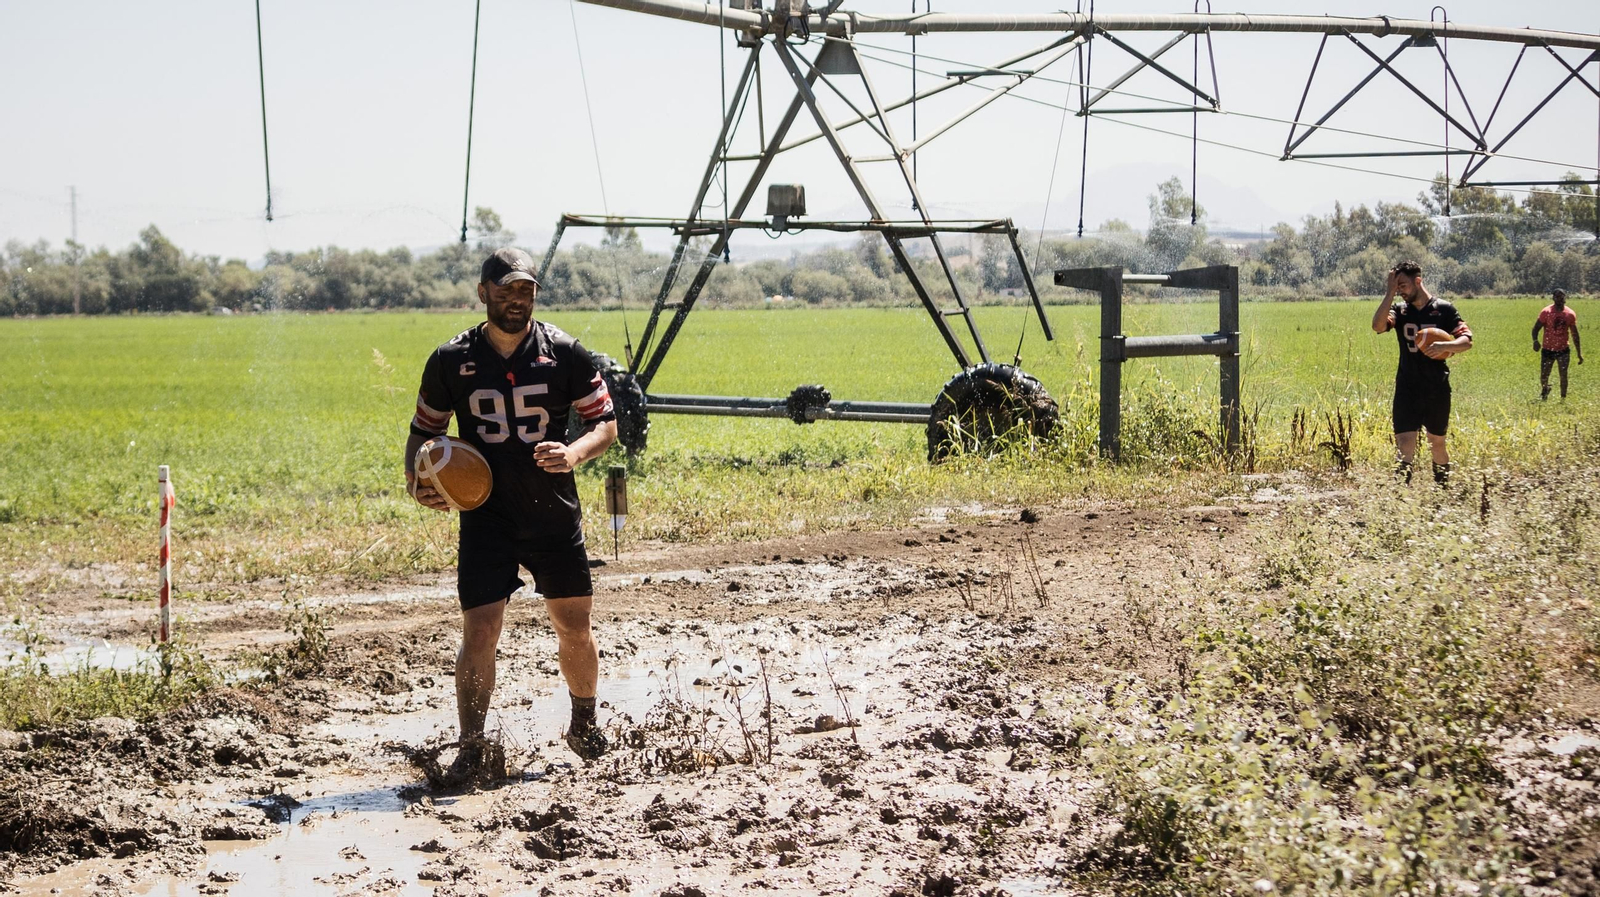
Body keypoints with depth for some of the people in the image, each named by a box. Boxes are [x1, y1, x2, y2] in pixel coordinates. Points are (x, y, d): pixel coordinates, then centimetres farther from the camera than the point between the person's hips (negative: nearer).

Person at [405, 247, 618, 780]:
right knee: (478, 633, -10)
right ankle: (473, 747, 1)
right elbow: (424, 431, 11)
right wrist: (416, 480, -9)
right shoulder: (451, 361, -1)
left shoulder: (565, 353, -1)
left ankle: (584, 724, 35)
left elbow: (606, 423, 3)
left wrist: (575, 454, -18)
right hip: (485, 518, -1)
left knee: (575, 629, 10)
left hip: (556, 516, 1)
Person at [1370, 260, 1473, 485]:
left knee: (1437, 443, 12)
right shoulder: (1399, 310, 4)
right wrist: (1389, 293, -14)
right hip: (1407, 389, 1)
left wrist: (1444, 346, -25)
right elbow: (1378, 325, -15)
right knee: (1405, 444, -10)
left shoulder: (1444, 309, -1)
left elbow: (1467, 340, -6)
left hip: (1437, 389, -1)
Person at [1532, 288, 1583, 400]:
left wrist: (1579, 353, 8)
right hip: (1548, 349, -1)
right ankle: (1545, 390, 36)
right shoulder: (1546, 312, -8)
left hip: (1563, 350, 1)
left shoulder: (1570, 314, 0)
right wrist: (1535, 340, -28)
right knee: (1544, 376, 3)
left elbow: (1575, 334, 8)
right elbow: (1536, 328, -7)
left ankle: (1563, 399, 2)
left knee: (1563, 375, -9)